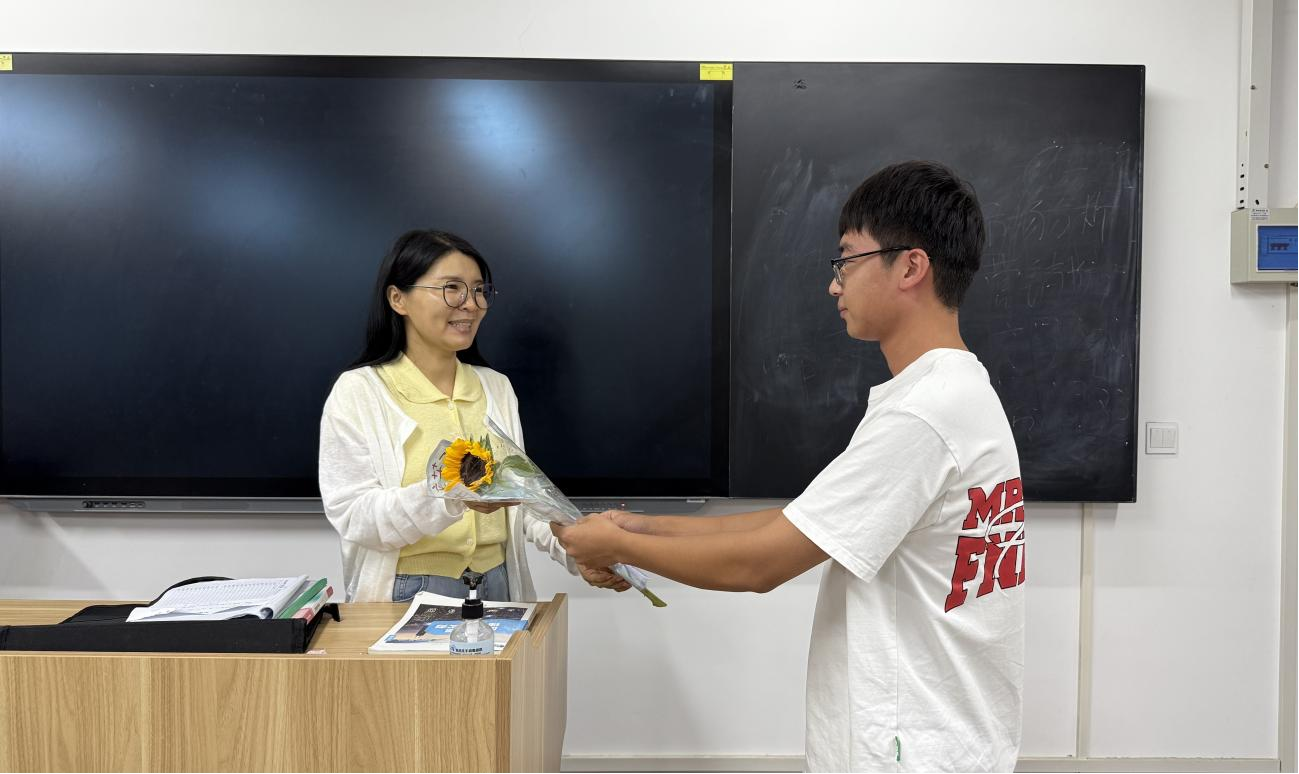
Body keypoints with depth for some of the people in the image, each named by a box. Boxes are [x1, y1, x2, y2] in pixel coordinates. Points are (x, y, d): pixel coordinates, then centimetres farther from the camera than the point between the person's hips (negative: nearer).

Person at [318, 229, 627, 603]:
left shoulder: (497, 388, 9)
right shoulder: (358, 392, -5)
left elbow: (520, 493, 8)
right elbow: (352, 515, -13)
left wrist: (576, 550, -9)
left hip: (497, 588, 5)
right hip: (405, 596, -4)